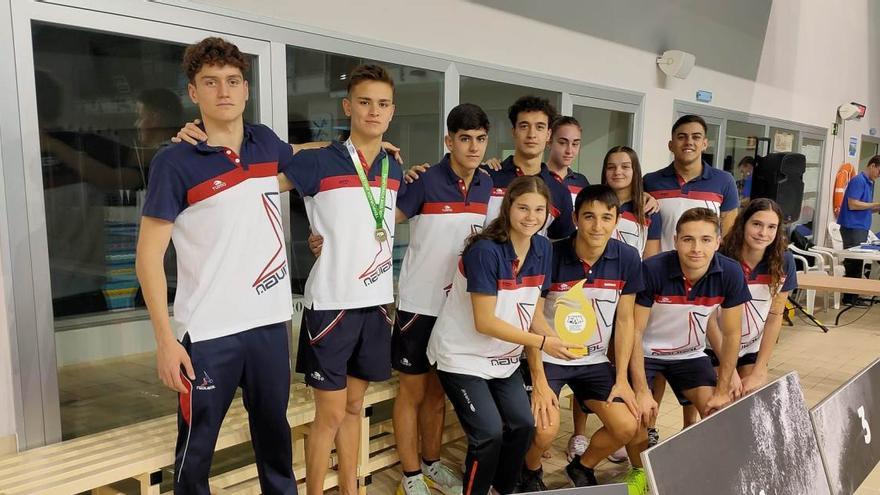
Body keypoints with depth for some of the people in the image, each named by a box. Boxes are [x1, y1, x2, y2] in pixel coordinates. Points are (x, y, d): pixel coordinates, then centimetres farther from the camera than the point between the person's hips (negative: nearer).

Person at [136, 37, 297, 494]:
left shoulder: (266, 143, 5)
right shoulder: (174, 162, -9)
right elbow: (149, 256, -8)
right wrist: (165, 339, -12)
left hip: (270, 322, 4)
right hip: (209, 332, -4)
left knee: (274, 430, 19)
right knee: (197, 445, 11)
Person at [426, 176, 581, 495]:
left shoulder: (543, 249, -3)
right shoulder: (485, 251, -25)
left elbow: (532, 312, 2)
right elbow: (485, 322, -25)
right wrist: (543, 343, -26)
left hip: (504, 358, 7)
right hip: (463, 357, -6)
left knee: (524, 424, 1)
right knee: (489, 433, -12)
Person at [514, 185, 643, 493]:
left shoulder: (627, 259, -10)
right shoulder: (550, 256, -21)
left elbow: (624, 320, 0)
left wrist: (622, 379, -2)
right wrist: (539, 380, -17)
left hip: (594, 360, 4)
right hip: (548, 358, -4)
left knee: (627, 427, -6)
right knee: (546, 429, -22)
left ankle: (582, 467, 25)